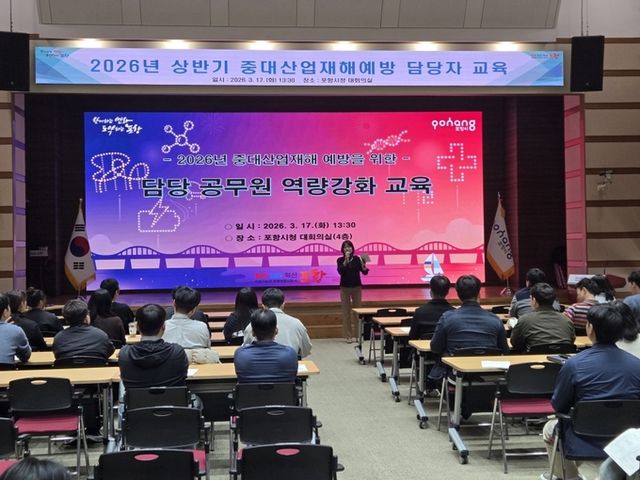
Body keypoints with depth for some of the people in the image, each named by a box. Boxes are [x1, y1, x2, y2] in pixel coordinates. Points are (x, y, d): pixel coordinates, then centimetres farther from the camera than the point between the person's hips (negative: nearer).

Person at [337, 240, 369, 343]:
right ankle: (348, 335, 5)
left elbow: (365, 272, -5)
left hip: (357, 287, 1)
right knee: (346, 312, 0)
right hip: (345, 288, -1)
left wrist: (363, 264, -24)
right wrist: (346, 260, -25)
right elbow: (340, 271, -19)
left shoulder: (357, 259, 0)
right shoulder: (340, 260, -2)